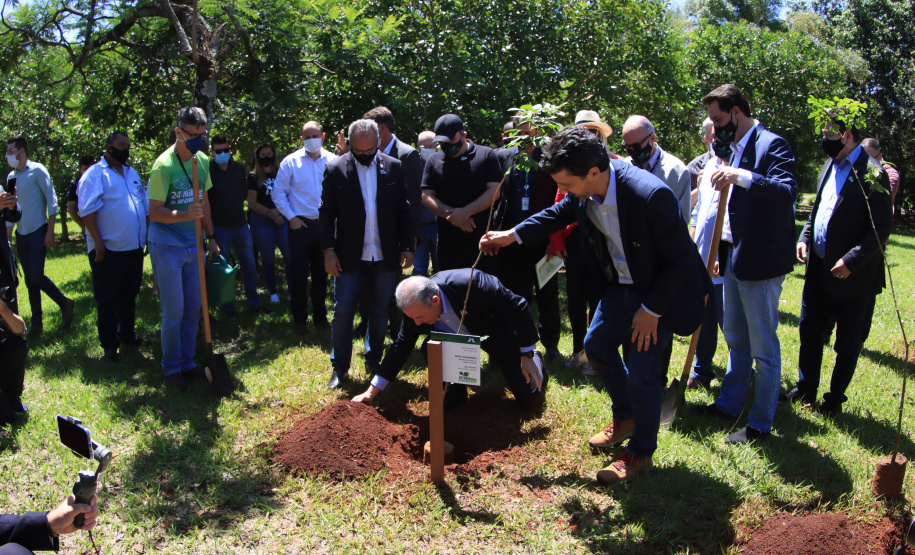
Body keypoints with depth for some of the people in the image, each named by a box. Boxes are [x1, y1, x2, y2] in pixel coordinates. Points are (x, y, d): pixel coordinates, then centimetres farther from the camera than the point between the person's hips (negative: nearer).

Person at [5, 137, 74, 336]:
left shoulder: (37, 171, -7)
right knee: (30, 281, 7)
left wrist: (50, 232, -14)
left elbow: (52, 201, -9)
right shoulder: (11, 176, 11)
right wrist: (7, 238, 14)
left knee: (36, 277, -12)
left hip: (38, 233, -6)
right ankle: (36, 322, 14)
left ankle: (65, 304, 10)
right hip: (21, 235, 6)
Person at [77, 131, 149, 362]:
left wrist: (148, 237, 14)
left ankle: (127, 334, 32)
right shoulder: (95, 174, -9)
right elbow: (87, 211, -15)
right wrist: (99, 244, -19)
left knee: (129, 295, 17)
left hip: (134, 248, 7)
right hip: (109, 251, -7)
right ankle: (109, 345, 9)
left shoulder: (131, 173, 14)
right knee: (107, 300, 1)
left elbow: (145, 207, 20)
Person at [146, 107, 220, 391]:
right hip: (167, 247, -6)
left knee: (193, 309, 11)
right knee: (173, 312, -1)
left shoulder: (202, 161, 5)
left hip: (194, 245, 6)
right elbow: (155, 212, -17)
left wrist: (211, 237, 14)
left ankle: (187, 362, 24)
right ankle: (171, 367, 15)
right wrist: (185, 215, -33)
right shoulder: (164, 165, -16)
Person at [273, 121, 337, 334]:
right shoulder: (290, 162, -3)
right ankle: (300, 319, 15)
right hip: (301, 226, -2)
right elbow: (278, 193, 1)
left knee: (322, 273, 13)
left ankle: (320, 315, 27)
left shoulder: (332, 161, 1)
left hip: (325, 226, 2)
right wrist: (291, 217, -4)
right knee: (298, 274, 3)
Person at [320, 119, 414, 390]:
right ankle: (339, 367, 15)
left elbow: (404, 210, 5)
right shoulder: (335, 169, -2)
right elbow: (326, 213, -1)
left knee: (380, 312, 12)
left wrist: (407, 247, 1)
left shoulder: (394, 167, 2)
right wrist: (329, 251, -7)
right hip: (349, 256, -1)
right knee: (343, 312, 1)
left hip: (385, 256, 2)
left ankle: (374, 361, 27)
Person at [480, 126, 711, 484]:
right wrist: (512, 235, 5)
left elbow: (680, 260, -26)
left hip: (663, 291, -7)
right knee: (597, 344, 15)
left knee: (642, 371, -6)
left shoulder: (651, 195, -35)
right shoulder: (585, 191, -14)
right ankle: (626, 417, 40)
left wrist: (651, 310, -21)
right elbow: (560, 213, 10)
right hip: (622, 284, 8)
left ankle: (640, 453, 17)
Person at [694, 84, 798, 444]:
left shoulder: (771, 144, -14)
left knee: (763, 347, 1)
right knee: (735, 338, 21)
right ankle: (729, 404, 36)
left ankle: (761, 424, 12)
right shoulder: (735, 148, 13)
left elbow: (788, 192, -29)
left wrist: (743, 177, -40)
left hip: (761, 262, -9)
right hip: (736, 259, 9)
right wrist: (722, 252, 17)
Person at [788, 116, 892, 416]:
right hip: (818, 268, 8)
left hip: (852, 276, -8)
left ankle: (835, 398, 23)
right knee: (809, 330, 16)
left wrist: (851, 260, -22)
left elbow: (882, 227, -18)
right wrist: (805, 237, 5)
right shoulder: (830, 165, 9)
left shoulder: (872, 173, -17)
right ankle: (806, 389, 32)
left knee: (847, 342, 8)